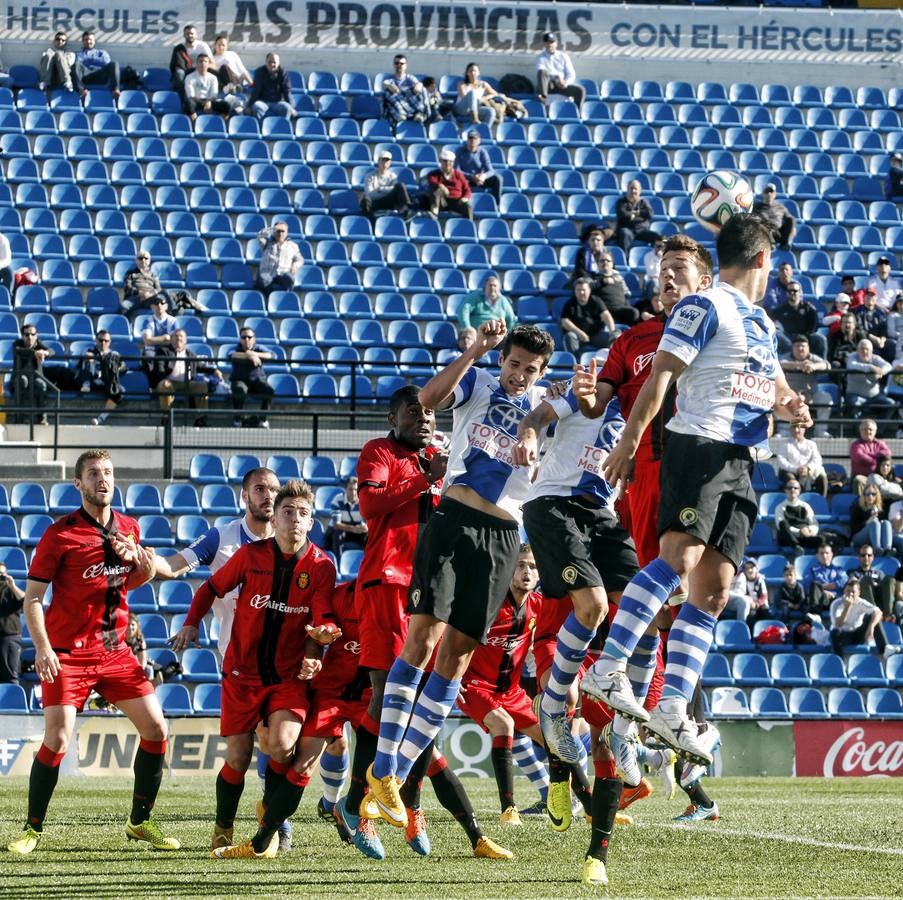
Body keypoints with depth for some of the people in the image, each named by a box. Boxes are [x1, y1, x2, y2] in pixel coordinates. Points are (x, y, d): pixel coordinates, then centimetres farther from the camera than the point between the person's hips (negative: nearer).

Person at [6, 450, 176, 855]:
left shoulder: (128, 529, 7)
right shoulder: (60, 534, -9)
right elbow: (33, 596, -8)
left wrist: (140, 562, -2)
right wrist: (42, 647, -20)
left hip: (114, 650, 5)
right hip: (68, 653, -5)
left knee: (155, 726, 0)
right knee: (57, 739, -13)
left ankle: (140, 821, 14)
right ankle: (33, 829, 2)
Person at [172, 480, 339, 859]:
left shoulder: (321, 565, -6)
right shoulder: (251, 554, -5)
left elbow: (324, 618, -14)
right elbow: (212, 588, 9)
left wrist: (324, 632, -36)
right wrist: (191, 624, -3)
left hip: (289, 675, -1)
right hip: (242, 672, 1)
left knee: (284, 745, -24)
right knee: (237, 759, 1)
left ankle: (269, 814, -3)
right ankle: (222, 831, 25)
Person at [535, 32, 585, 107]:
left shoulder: (563, 56, 14)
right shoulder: (541, 58, 8)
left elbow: (571, 74, 7)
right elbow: (540, 71, -11)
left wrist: (566, 83, -16)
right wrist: (556, 77, -25)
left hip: (562, 86, 2)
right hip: (548, 86, -2)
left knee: (581, 90, -23)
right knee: (542, 72, -34)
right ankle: (543, 96, -46)